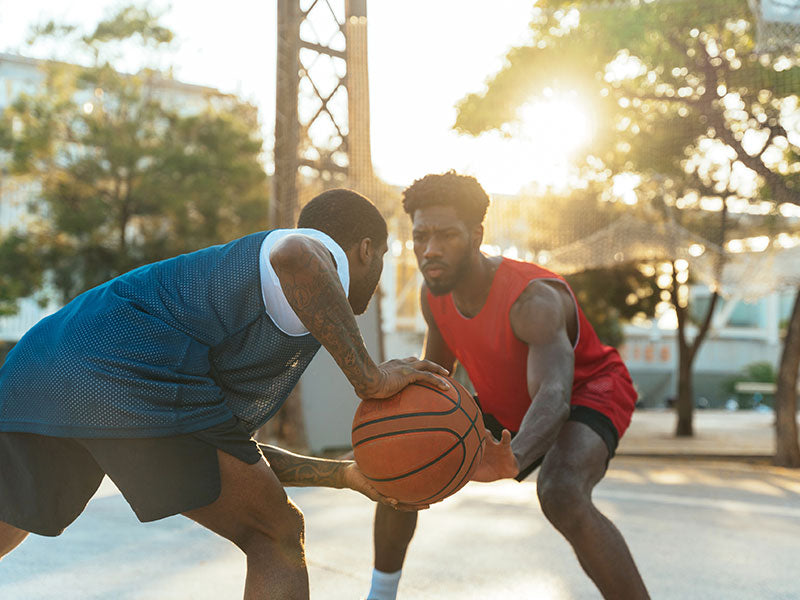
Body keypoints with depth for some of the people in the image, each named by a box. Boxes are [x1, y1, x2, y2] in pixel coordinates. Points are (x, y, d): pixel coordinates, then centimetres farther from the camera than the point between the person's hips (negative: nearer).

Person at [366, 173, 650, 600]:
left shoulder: (534, 299, -37)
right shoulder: (434, 293, -14)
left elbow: (554, 400, -51)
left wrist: (514, 458, -72)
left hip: (588, 394, -7)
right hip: (509, 406, 8)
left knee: (561, 495, -40)